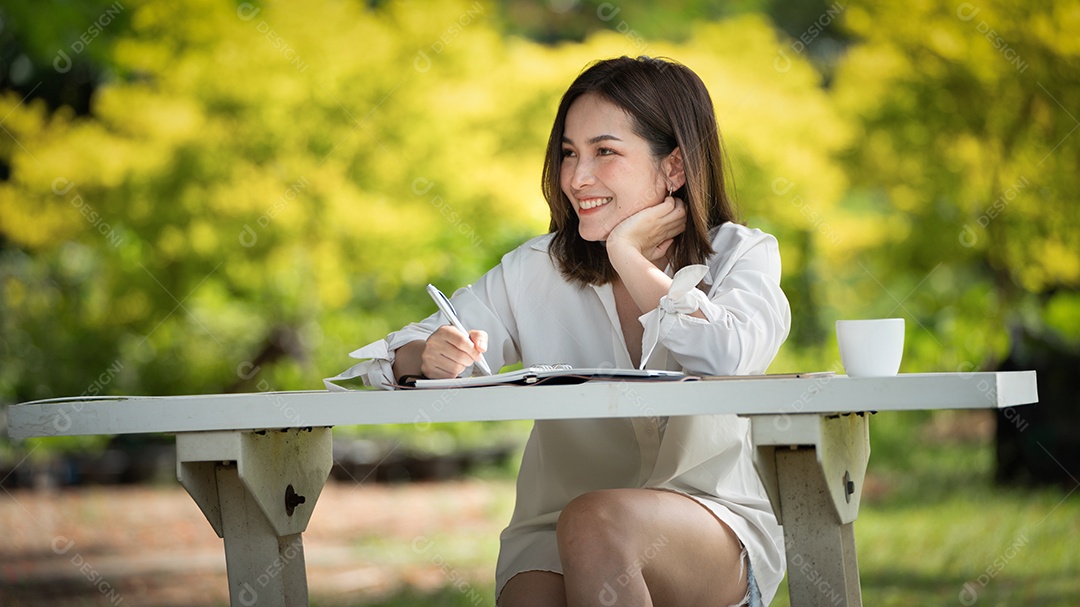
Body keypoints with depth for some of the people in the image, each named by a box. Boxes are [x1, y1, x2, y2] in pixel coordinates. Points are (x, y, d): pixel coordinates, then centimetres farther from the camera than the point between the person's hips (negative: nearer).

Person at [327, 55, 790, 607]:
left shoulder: (741, 256, 1)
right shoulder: (535, 273, 8)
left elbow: (731, 358, -21)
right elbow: (389, 358, 3)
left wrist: (627, 255, -10)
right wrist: (428, 357, -22)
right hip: (552, 540, 1)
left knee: (594, 521, -33)